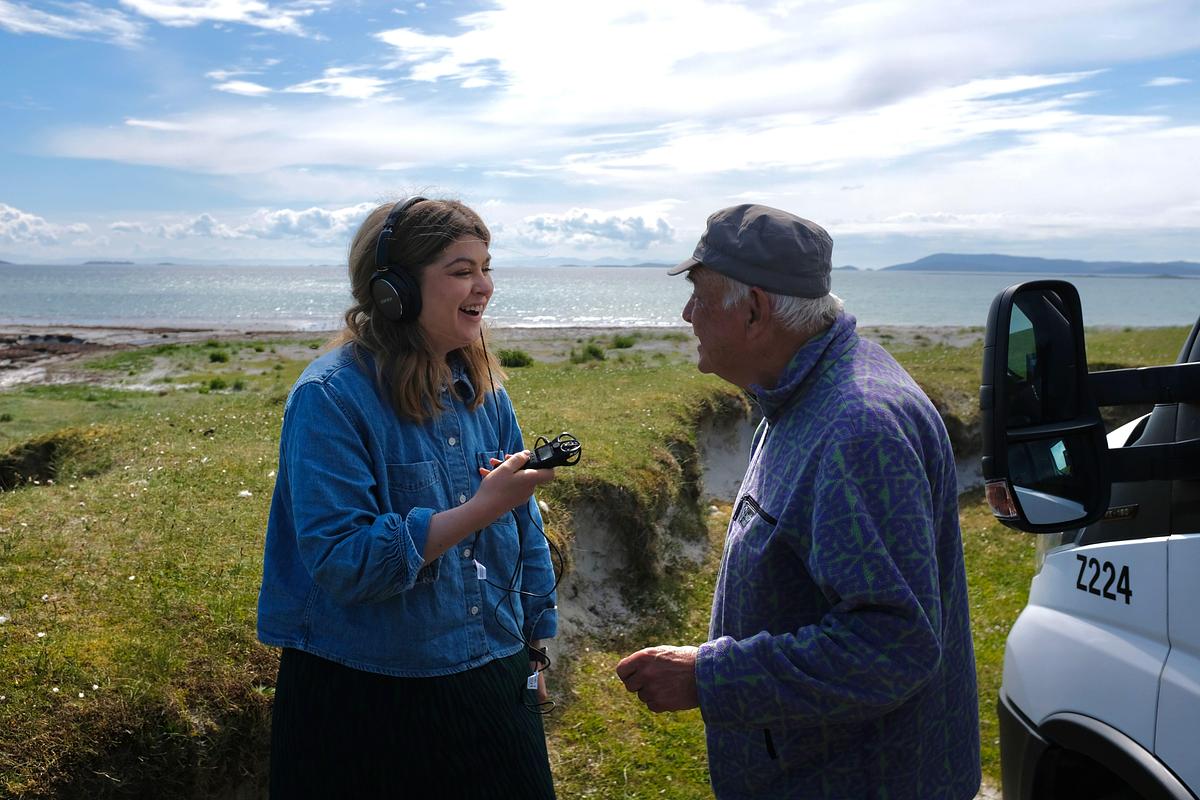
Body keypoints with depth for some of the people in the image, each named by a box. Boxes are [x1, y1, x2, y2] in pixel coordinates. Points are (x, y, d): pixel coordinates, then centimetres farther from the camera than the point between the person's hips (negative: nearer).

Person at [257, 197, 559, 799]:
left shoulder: (483, 393, 3)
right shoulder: (331, 396, -17)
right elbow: (341, 560, -24)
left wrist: (533, 649, 13)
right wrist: (482, 508, -27)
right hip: (366, 700, -5)